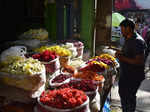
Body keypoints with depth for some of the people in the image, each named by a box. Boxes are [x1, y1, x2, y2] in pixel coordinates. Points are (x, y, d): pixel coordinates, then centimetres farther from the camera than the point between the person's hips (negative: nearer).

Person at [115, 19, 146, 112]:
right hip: (125, 74, 10)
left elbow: (140, 62, -27)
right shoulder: (128, 39, 8)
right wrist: (121, 53, 3)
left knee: (130, 97, 3)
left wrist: (123, 58, -25)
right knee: (122, 94, 22)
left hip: (134, 76, -10)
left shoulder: (137, 41, -23)